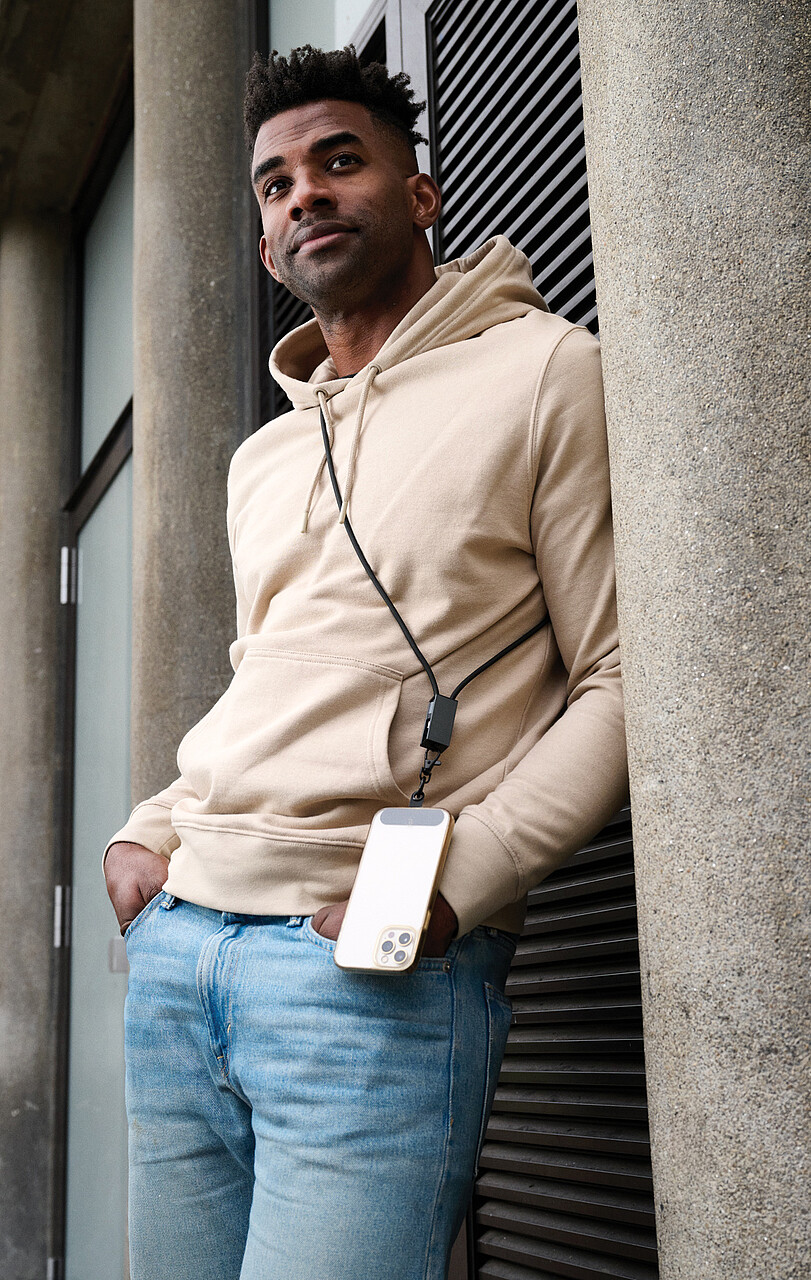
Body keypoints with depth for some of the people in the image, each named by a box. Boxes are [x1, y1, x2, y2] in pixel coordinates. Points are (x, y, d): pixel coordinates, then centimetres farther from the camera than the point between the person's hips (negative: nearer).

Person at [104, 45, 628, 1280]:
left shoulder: (544, 369, 1)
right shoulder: (260, 461, 21)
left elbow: (618, 681, -4)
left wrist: (463, 870, -17)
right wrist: (146, 831, 11)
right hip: (178, 937, 6)